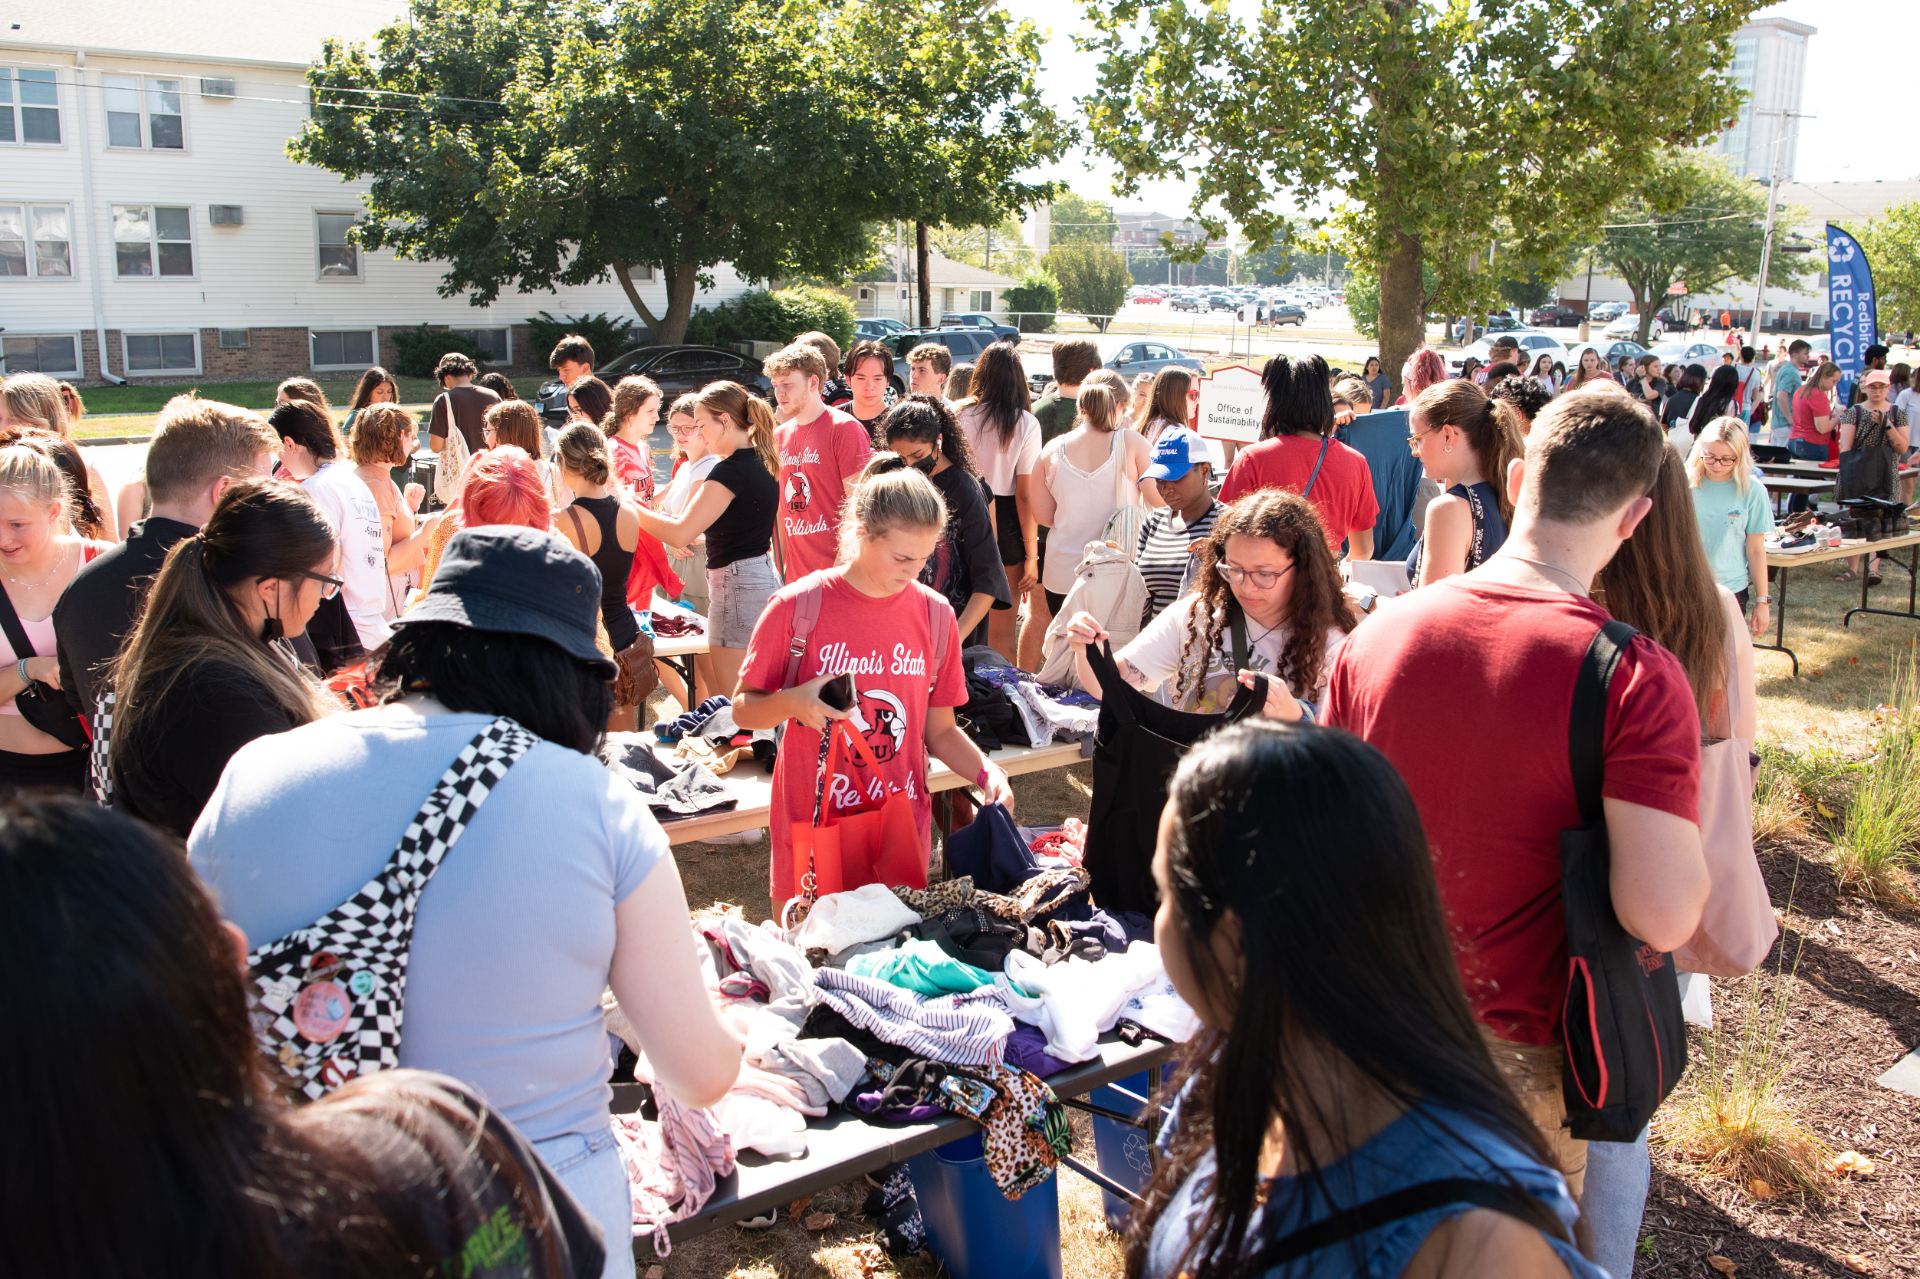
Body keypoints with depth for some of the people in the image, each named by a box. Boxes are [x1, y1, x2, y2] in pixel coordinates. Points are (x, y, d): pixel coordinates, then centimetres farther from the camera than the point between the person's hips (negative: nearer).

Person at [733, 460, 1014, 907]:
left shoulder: (935, 613, 0)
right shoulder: (797, 607, -11)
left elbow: (940, 730, 7)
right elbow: (743, 709, -2)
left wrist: (987, 772, -11)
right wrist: (793, 702, -22)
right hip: (812, 821, -2)